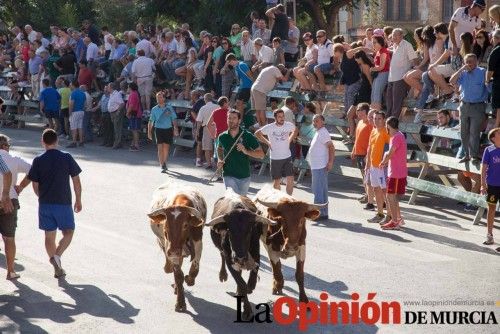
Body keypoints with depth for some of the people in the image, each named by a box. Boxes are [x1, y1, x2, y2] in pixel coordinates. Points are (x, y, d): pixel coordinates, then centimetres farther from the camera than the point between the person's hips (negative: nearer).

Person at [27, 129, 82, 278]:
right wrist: (78, 200, 10)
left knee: (49, 235, 11)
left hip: (45, 204, 2)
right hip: (63, 203, -2)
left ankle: (58, 269, 11)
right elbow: (76, 181, -1)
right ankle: (57, 255, -17)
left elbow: (35, 185, 1)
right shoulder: (66, 158, -5)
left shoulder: (38, 161, -2)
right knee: (68, 233, 9)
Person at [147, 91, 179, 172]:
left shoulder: (169, 108, 3)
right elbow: (151, 121, 6)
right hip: (158, 129, 0)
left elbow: (174, 119, 4)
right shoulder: (154, 109, 4)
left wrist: (175, 129, -8)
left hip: (168, 130, 0)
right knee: (160, 148, -9)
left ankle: (164, 163, 25)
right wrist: (149, 132, 1)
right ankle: (162, 166, -8)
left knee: (166, 148, 4)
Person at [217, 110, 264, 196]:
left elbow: (261, 154, -8)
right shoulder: (222, 137, 1)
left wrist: (246, 151, -23)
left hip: (244, 176, 1)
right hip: (229, 175, -1)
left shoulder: (247, 136, -6)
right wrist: (219, 160, 4)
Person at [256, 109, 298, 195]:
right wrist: (267, 142, -1)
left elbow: (296, 130, 18)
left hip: (287, 157, 2)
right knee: (277, 181, 7)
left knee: (290, 180, -5)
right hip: (275, 158, -2)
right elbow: (257, 133, 2)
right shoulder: (269, 128, -12)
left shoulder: (289, 125, -5)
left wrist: (290, 140, 8)